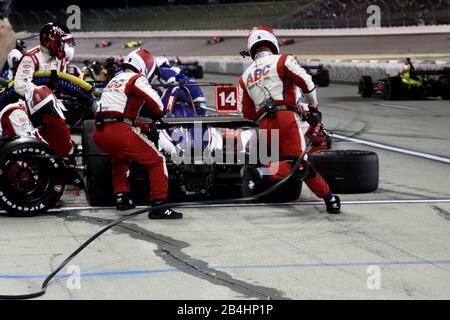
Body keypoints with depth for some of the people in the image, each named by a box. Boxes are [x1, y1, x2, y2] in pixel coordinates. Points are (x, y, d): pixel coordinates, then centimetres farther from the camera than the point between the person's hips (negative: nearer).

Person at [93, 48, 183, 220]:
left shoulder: (115, 80, 29)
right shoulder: (137, 79, 3)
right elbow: (156, 104, -7)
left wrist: (144, 129, 32)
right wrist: (157, 116, 15)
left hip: (98, 132, 8)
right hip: (118, 130, -8)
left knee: (120, 157, 37)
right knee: (156, 161, -1)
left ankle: (121, 197, 32)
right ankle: (158, 206, -9)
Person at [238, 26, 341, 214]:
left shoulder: (245, 77, 24)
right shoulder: (282, 61, 8)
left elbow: (248, 113, 21)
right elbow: (306, 83, 0)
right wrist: (314, 108, 13)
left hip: (264, 125, 5)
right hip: (285, 117, -5)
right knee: (299, 160, -9)